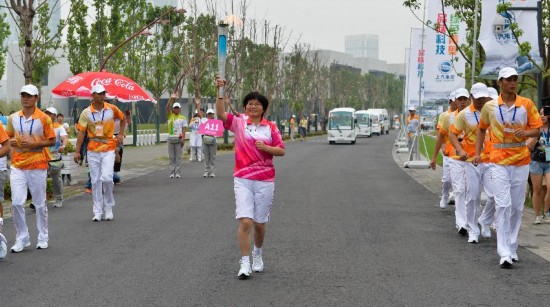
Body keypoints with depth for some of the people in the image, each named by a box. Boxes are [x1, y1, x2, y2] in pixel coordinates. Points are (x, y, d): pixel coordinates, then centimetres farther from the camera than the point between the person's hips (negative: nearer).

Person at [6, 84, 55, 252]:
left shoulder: (43, 118, -4)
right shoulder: (13, 118, 6)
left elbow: (52, 140, -2)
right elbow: (9, 137, 18)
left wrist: (34, 144, -16)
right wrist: (11, 142, -6)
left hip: (37, 166, -3)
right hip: (17, 166, 3)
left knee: (40, 204, 7)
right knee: (16, 203, -5)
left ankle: (43, 238, 20)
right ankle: (21, 238, 6)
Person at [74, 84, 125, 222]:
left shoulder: (112, 109, 1)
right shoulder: (86, 112, -2)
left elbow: (123, 119, 20)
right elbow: (81, 132, -2)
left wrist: (121, 134, 9)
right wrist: (77, 151, -6)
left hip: (108, 149, -1)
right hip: (93, 150, 1)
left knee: (107, 177, -14)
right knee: (96, 181, 4)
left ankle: (108, 207, 6)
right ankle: (97, 212, 11)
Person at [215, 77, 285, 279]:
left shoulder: (271, 128, 5)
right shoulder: (238, 123, 3)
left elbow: (281, 151, 4)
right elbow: (221, 114, -13)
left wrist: (266, 147, -14)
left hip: (265, 180, 1)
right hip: (242, 179, -1)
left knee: (259, 222, 10)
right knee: (245, 221, -12)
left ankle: (257, 254, 36)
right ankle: (245, 264, -7)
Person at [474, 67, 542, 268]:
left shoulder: (527, 104, 2)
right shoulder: (490, 106, 2)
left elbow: (537, 129, 5)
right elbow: (482, 129, 17)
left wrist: (526, 133, -17)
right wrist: (477, 153, 11)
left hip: (521, 161, 2)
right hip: (499, 162, -2)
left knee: (517, 207, 9)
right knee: (503, 205, -11)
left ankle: (512, 248, 24)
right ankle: (505, 254, -14)